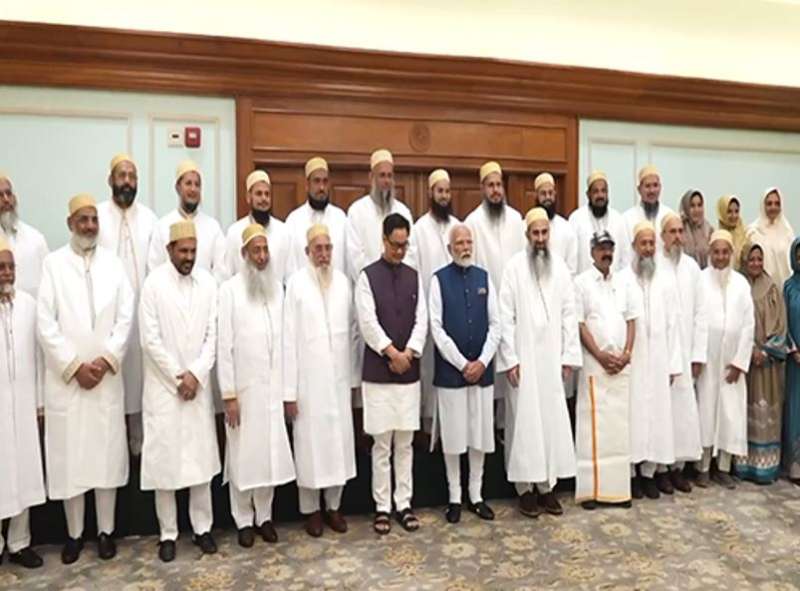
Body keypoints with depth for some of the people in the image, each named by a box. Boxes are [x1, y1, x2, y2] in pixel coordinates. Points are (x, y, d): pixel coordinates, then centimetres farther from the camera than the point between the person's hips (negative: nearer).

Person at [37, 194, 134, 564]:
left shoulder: (113, 263, 6)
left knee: (107, 453, 6)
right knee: (69, 455, 5)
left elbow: (125, 317, 1)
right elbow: (45, 323, -5)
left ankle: (105, 531, 19)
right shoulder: (53, 263, 0)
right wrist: (74, 366, -10)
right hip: (65, 377, -1)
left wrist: (105, 361, -9)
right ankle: (74, 533, 21)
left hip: (107, 377, 1)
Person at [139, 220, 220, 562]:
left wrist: (196, 374, -9)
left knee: (201, 459, 8)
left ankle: (203, 527, 21)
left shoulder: (208, 282, 2)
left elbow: (213, 334, 1)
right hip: (164, 386, -2)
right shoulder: (154, 283, -6)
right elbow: (150, 339, -10)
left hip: (198, 385, 3)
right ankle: (168, 533, 17)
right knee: (165, 459, 4)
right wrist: (178, 377, -10)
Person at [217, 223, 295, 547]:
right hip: (244, 388, -3)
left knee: (271, 453, 10)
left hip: (273, 387, 4)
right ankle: (244, 520, 22)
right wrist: (228, 394, -11)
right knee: (243, 455, 7)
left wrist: (288, 386, 4)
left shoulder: (277, 287, 5)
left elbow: (283, 339, 6)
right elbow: (224, 345, -9)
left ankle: (265, 516, 25)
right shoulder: (230, 289, -7)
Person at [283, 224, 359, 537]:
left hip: (339, 377, 3)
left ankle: (333, 506, 26)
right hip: (309, 379, -3)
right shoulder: (296, 283, -8)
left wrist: (354, 377, 6)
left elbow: (353, 331, 6)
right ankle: (311, 509, 23)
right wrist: (289, 390, -10)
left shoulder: (344, 281, 2)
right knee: (310, 443, 6)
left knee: (339, 441, 10)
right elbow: (289, 338, -8)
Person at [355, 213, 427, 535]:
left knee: (405, 443, 10)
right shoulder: (367, 276, -2)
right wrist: (392, 353, -13)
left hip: (409, 372, 3)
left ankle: (404, 504, 20)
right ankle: (382, 506, 15)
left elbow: (422, 320, 4)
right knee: (382, 444, 4)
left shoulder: (414, 277, 9)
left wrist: (408, 353, -10)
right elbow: (368, 322, -10)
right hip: (378, 372, -3)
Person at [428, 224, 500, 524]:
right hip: (451, 370, -3)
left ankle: (476, 495, 24)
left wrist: (482, 362, -7)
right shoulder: (439, 279, -3)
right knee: (454, 435, 5)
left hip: (482, 369, 3)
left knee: (481, 433, 10)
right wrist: (463, 364, -11)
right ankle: (455, 497, 19)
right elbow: (436, 328, -8)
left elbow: (495, 324, 5)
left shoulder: (484, 277, 7)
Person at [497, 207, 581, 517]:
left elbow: (569, 313, 6)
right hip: (524, 356, -3)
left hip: (552, 357, 4)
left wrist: (569, 355, 1)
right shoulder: (514, 266, -4)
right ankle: (525, 486, 12)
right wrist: (509, 358, -12)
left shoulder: (560, 266, 6)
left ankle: (547, 484, 18)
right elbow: (506, 316, -7)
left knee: (553, 418, 7)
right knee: (525, 419, 2)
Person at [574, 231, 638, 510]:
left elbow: (631, 321, 9)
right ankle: (590, 489, 5)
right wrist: (601, 355, -12)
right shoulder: (581, 282, -2)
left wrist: (626, 354, -4)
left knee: (620, 425, 7)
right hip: (594, 364, -4)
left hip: (621, 364, 4)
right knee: (593, 425, -2)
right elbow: (579, 325, -7)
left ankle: (618, 487, 15)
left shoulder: (624, 283, 11)